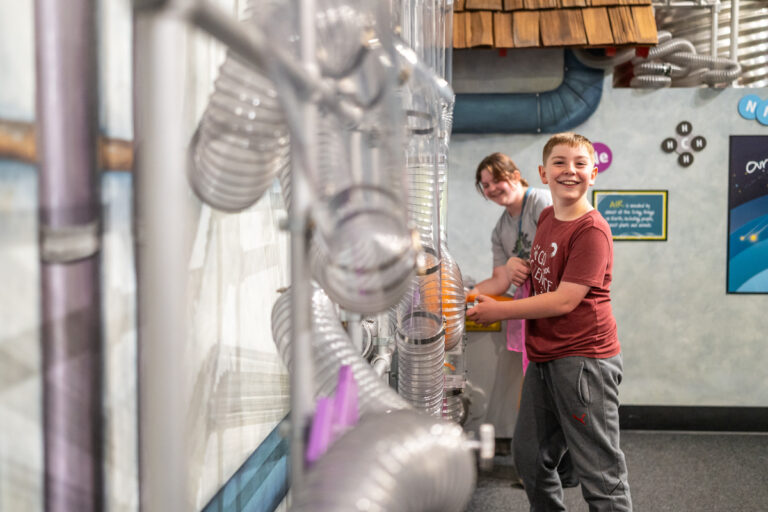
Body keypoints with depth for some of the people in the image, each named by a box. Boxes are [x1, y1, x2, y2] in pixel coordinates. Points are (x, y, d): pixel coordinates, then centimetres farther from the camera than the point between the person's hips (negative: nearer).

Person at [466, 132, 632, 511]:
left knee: (598, 469, -1)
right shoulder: (546, 217, 10)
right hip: (544, 358, 9)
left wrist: (498, 311, -12)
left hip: (583, 359, -9)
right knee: (529, 457, 18)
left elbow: (564, 300, -19)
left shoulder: (591, 230, -16)